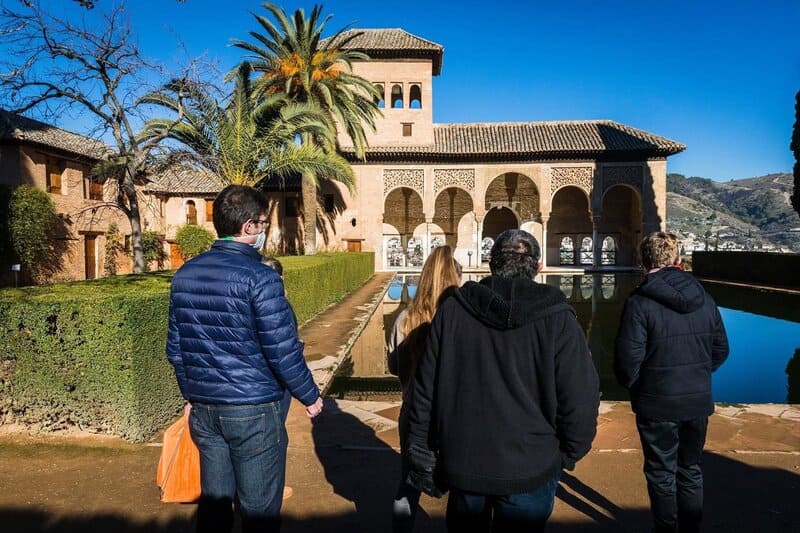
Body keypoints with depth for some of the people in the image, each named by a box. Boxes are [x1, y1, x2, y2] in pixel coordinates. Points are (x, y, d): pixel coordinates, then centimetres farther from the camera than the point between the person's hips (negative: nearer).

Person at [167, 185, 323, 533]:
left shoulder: (185, 274, 4)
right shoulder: (259, 277, -16)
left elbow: (175, 348, 11)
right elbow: (282, 350, -17)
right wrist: (310, 395, -2)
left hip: (203, 409, 7)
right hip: (253, 411, -6)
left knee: (213, 504, 19)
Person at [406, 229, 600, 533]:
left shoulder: (452, 310, -5)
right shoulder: (558, 319, -11)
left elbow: (425, 388, -2)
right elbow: (580, 397, -10)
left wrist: (421, 453, 8)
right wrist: (570, 452, 9)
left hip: (461, 464, 2)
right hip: (529, 470, -2)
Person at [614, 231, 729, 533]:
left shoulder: (640, 302, -18)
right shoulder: (704, 299, -1)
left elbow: (628, 358, -18)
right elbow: (721, 350, 6)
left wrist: (630, 385, 2)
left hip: (658, 405, -5)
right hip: (699, 402, 5)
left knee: (662, 475, 12)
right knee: (690, 471, 21)